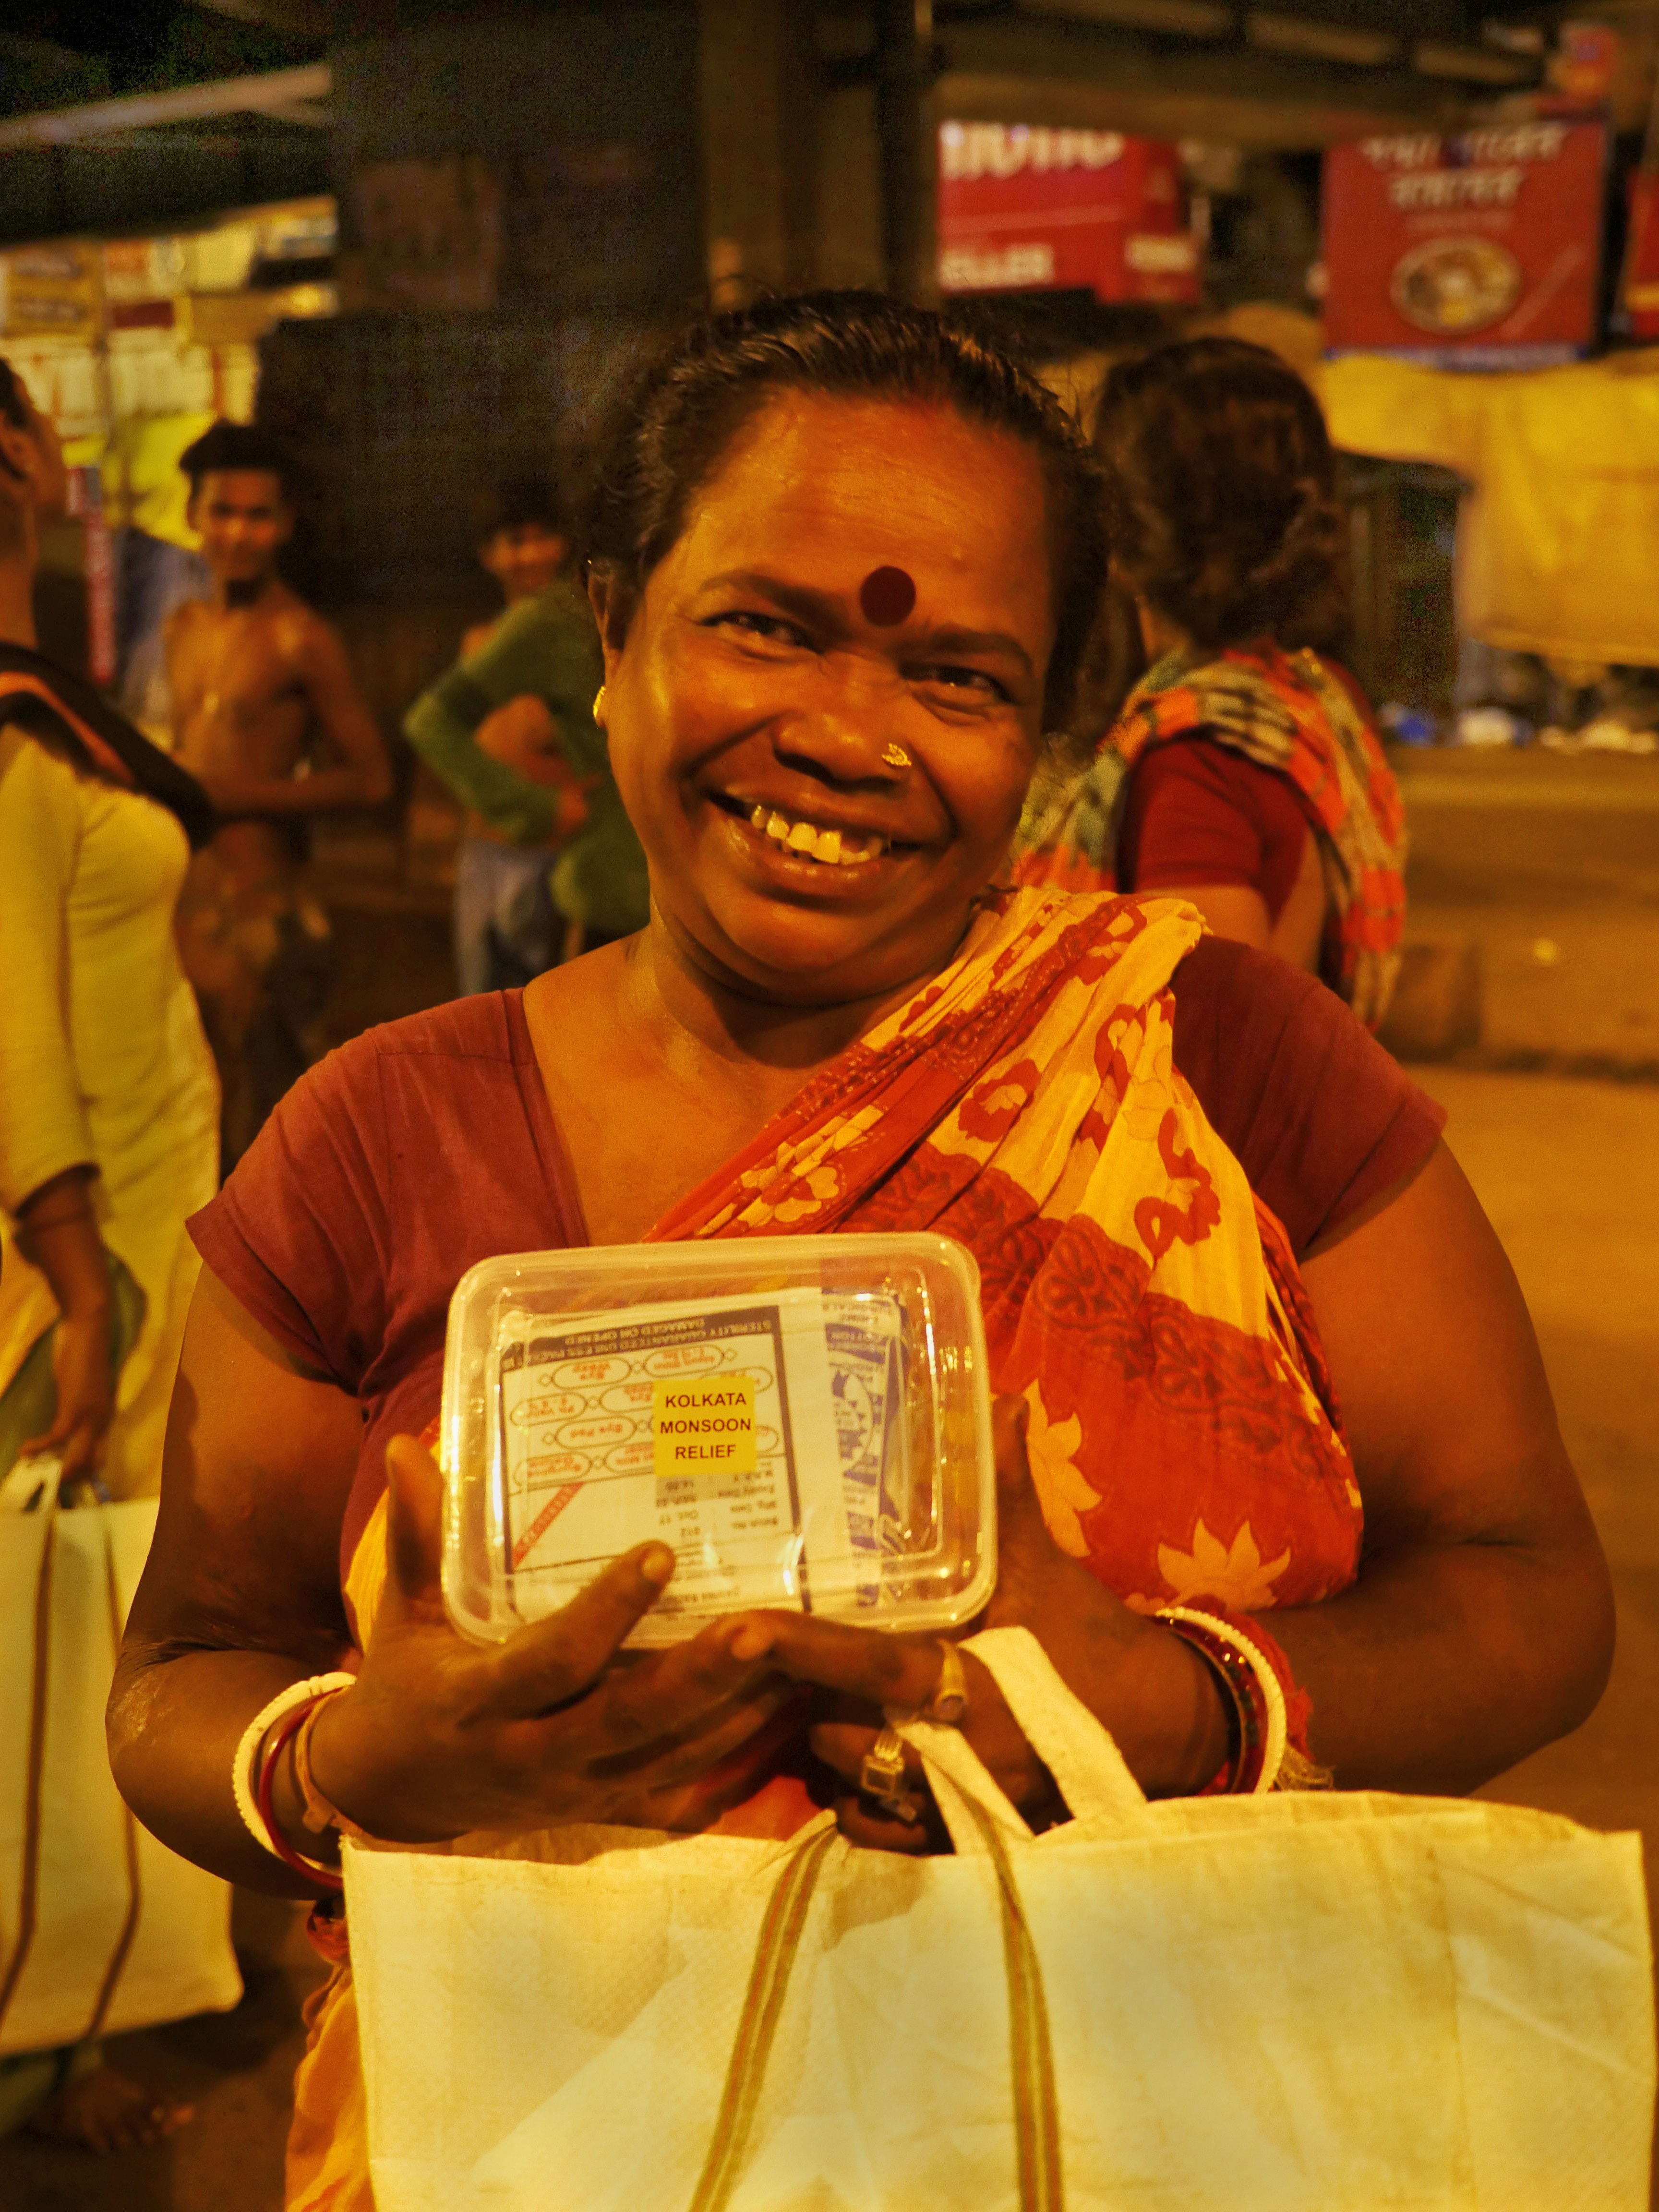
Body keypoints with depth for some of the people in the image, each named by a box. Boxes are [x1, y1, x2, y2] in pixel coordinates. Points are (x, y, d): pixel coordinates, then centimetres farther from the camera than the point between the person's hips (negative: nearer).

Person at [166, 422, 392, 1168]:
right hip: (178, 903, 7)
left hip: (256, 910, -7)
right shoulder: (183, 629, 14)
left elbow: (369, 777, -11)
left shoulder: (299, 639, -9)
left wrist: (237, 794, -15)